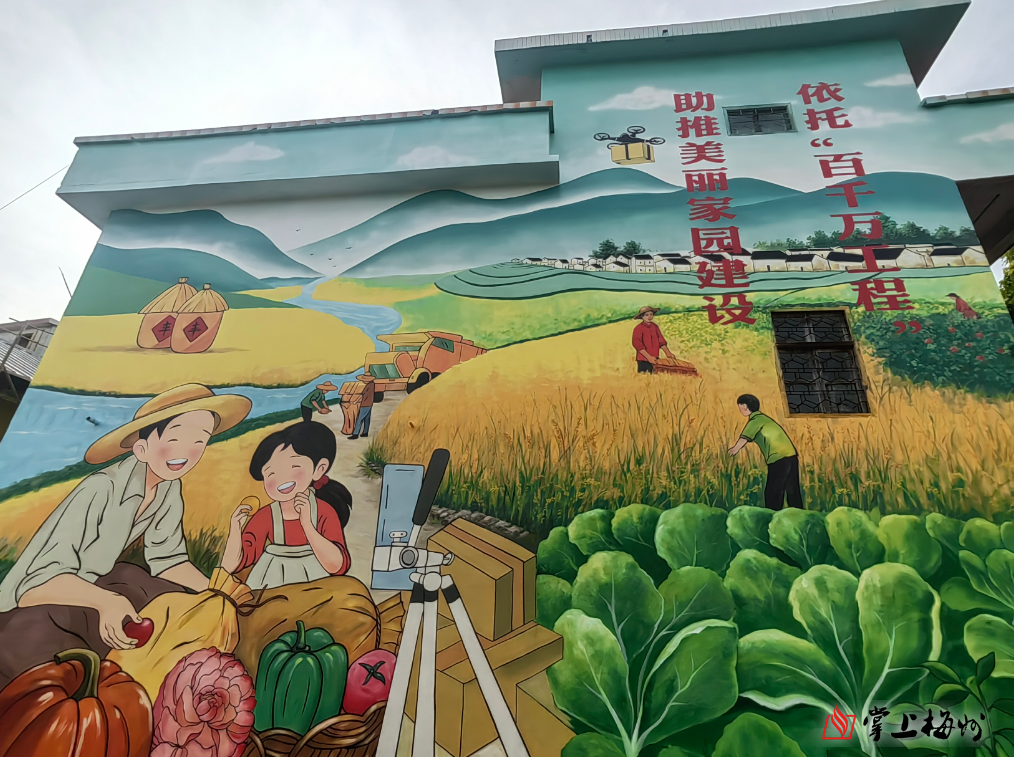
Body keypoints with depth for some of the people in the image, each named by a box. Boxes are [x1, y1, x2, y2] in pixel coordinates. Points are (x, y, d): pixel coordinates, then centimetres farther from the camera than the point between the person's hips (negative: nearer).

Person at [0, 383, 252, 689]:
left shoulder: (169, 488, -9)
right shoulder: (101, 490, -31)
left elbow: (168, 560, -1)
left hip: (91, 589, 7)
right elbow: (38, 581, -31)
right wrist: (106, 602, -47)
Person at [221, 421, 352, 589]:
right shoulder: (265, 517, -7)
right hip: (269, 594, 2)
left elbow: (337, 566, -21)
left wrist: (307, 525, -26)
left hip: (314, 588, -2)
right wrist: (235, 529, -21)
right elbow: (230, 566, -6)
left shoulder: (324, 512, -13)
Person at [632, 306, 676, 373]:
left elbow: (661, 341, 11)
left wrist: (668, 353, 0)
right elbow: (637, 344, -16)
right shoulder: (638, 328, -10)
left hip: (654, 359, 5)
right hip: (643, 359, -5)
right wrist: (649, 357, -22)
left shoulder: (655, 326, 8)